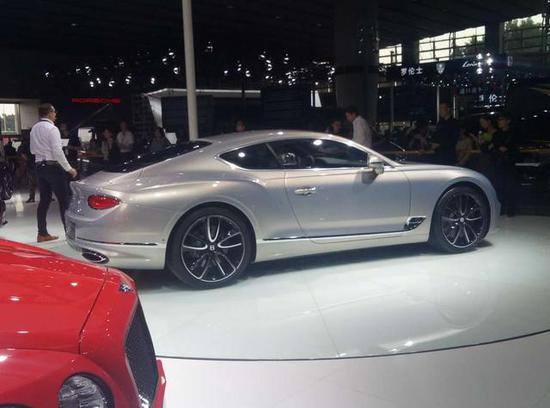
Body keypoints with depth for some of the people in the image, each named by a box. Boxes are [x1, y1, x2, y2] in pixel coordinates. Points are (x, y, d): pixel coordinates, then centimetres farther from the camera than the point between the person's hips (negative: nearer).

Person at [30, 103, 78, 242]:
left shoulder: (34, 129, 11)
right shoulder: (52, 128, -13)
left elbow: (32, 150, 15)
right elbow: (58, 152, -18)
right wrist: (69, 169, -15)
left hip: (40, 166, 8)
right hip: (53, 167, -8)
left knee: (44, 200, 11)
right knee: (64, 200, -4)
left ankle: (42, 233, 14)